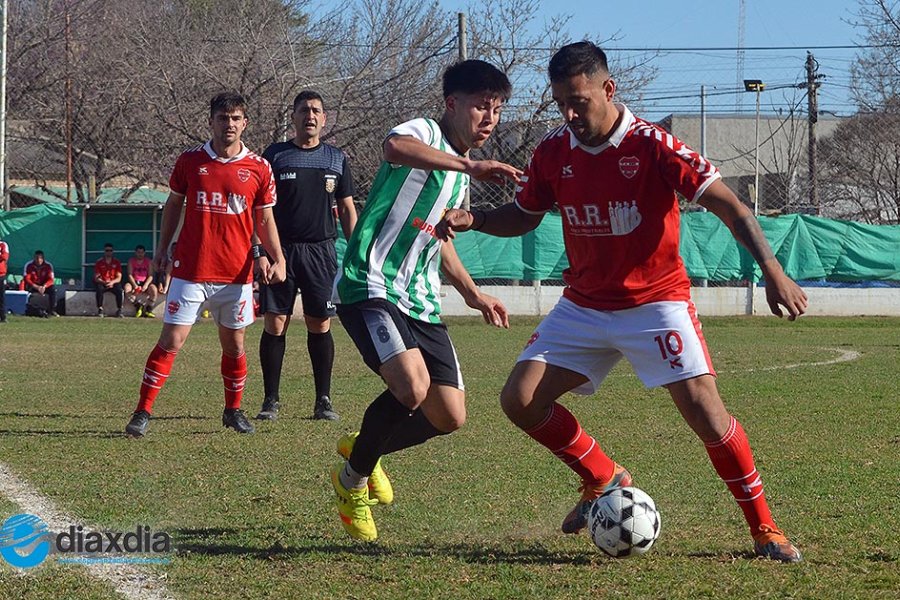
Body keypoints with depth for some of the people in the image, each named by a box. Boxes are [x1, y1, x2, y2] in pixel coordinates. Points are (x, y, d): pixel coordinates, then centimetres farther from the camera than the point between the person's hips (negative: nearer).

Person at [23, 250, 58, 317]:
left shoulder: (48, 266, -6)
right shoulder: (29, 265, -10)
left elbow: (50, 279, -13)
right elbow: (26, 279, -16)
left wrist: (44, 286, -34)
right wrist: (36, 287, -30)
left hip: (44, 286, 1)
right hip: (32, 286, -1)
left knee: (53, 288, -28)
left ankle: (52, 310, -26)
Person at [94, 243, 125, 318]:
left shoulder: (117, 262, 4)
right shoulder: (99, 262, 1)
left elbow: (119, 278, -2)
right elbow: (96, 278, -4)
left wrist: (112, 282, -24)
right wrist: (104, 282, -23)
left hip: (114, 283, 1)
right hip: (102, 283, -1)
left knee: (120, 290, -31)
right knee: (99, 290, -35)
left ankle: (119, 311, -20)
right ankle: (100, 310, -25)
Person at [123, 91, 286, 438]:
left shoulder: (259, 168, 2)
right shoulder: (190, 161, 1)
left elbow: (265, 220, 8)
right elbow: (173, 204, 14)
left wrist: (277, 259, -3)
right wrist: (163, 248, 11)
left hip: (236, 274, 1)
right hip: (190, 270, -1)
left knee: (234, 345, 10)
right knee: (171, 341, -6)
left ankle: (233, 410, 28)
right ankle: (143, 413, -2)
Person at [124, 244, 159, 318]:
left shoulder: (148, 261, 6)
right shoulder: (131, 261, 4)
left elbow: (150, 276, -2)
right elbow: (130, 275, -5)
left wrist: (146, 285, -22)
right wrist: (135, 286, -21)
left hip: (145, 282, 0)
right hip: (134, 282, 0)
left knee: (153, 288, -32)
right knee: (127, 287, -34)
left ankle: (148, 309, -18)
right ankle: (138, 306, -21)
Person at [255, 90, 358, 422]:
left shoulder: (337, 159, 11)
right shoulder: (274, 155, 5)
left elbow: (347, 209, 15)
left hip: (321, 251, 1)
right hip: (281, 249, -1)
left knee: (320, 325, 1)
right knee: (275, 323, -3)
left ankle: (323, 400, 6)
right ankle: (271, 400, 3)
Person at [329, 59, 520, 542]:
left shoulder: (459, 173, 19)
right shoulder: (424, 132, -8)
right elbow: (395, 147, -36)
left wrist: (472, 293, 30)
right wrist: (469, 165, -43)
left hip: (421, 302, 9)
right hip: (371, 287, -9)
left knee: (450, 417, 0)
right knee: (412, 386, -29)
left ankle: (362, 448, 28)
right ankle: (353, 478, -3)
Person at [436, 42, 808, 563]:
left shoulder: (652, 146, -18)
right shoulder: (554, 152, -3)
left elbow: (727, 205, -19)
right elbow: (524, 216, 13)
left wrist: (773, 271, -30)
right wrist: (472, 220, -7)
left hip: (655, 301, -5)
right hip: (584, 304, 5)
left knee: (705, 411, -18)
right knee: (520, 400, -6)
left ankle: (765, 529, -3)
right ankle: (604, 479, 17)